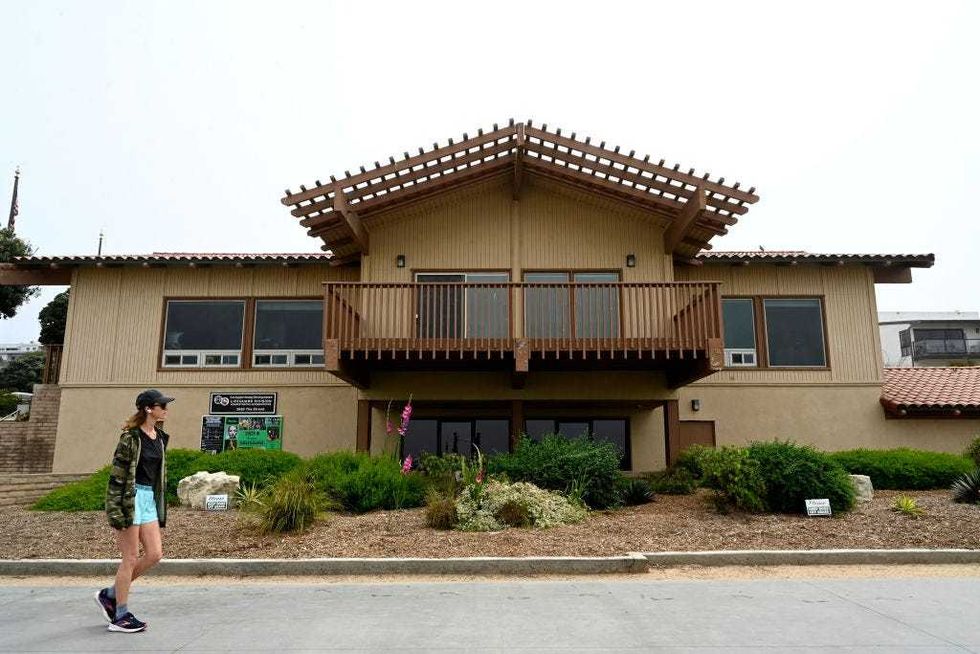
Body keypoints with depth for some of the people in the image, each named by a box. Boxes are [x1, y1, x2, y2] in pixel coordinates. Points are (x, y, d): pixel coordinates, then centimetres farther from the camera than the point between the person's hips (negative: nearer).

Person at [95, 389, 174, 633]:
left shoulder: (160, 437, 10)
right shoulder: (130, 437, -13)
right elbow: (117, 474, -14)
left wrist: (160, 507, 18)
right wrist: (116, 513, -18)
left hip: (149, 498, 8)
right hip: (130, 497, -8)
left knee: (155, 554, 5)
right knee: (131, 558, 0)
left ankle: (110, 595, 23)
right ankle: (120, 617, 13)